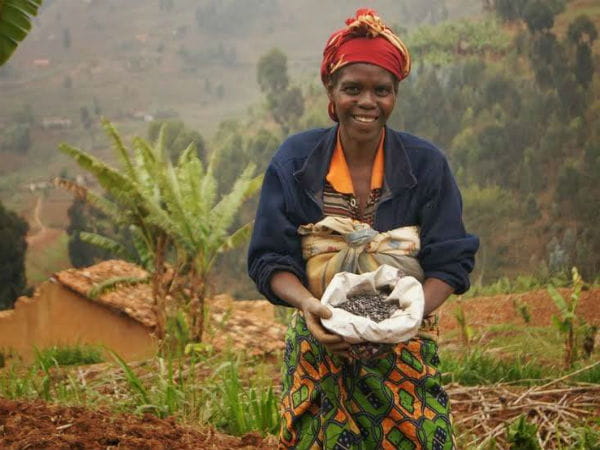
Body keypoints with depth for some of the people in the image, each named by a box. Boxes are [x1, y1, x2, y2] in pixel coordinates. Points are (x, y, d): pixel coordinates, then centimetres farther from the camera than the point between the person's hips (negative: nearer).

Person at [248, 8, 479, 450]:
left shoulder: (427, 164, -3)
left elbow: (450, 262, -3)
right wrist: (307, 303, -23)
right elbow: (270, 260, -2)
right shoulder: (295, 161, -2)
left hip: (406, 351, 0)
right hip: (319, 347, 0)